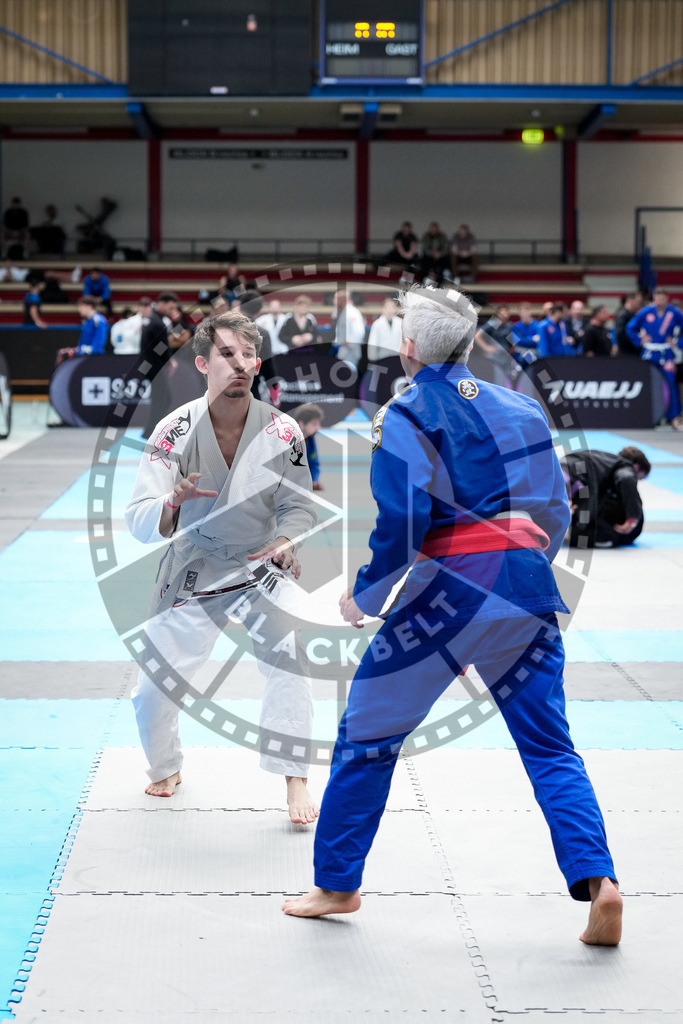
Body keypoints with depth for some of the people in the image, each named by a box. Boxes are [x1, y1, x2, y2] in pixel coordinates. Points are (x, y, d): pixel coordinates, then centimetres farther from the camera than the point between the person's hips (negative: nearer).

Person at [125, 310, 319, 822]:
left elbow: (300, 504, -5)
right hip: (192, 573, 1)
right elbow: (140, 521, -21)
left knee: (287, 660, -25)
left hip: (262, 569, 0)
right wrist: (173, 505, -43)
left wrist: (285, 541, -26)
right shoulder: (174, 430, -18)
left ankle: (295, 780, -14)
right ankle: (165, 768, 34)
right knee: (153, 692, 3)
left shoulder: (281, 431, -16)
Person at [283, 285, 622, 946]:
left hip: (450, 591, -5)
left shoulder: (407, 413, -3)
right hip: (529, 587, 5)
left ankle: (336, 884, 19)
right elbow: (555, 512, 16)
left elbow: (400, 520, -12)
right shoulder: (520, 407, 14)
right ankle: (597, 881, -8)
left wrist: (364, 596, 1)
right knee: (549, 747, 10)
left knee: (367, 734, 11)